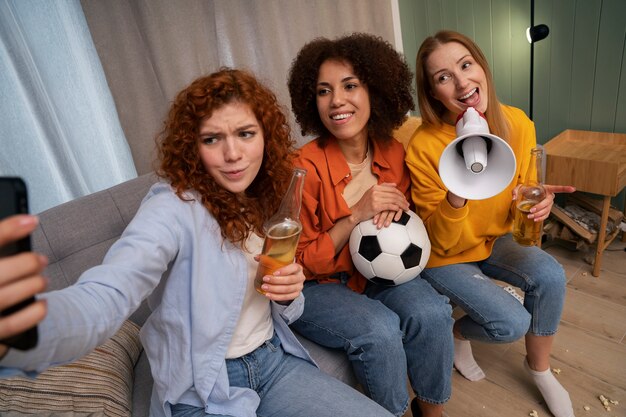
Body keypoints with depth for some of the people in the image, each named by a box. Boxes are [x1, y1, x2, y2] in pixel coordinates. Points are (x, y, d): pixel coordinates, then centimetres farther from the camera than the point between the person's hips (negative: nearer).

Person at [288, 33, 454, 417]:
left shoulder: (394, 153, -6)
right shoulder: (305, 168, -20)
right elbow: (301, 264, -14)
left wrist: (396, 210, -14)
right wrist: (356, 216, -26)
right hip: (319, 286, -4)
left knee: (431, 312, -21)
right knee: (380, 329, -28)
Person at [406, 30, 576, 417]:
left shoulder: (518, 124, -11)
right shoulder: (424, 147, -25)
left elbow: (522, 195, 4)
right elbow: (440, 240, -20)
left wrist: (535, 202, -20)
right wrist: (456, 196, -39)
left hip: (493, 240, 5)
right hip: (446, 256, -4)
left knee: (550, 275, -19)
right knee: (512, 322, -18)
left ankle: (540, 368, 10)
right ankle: (457, 333, 19)